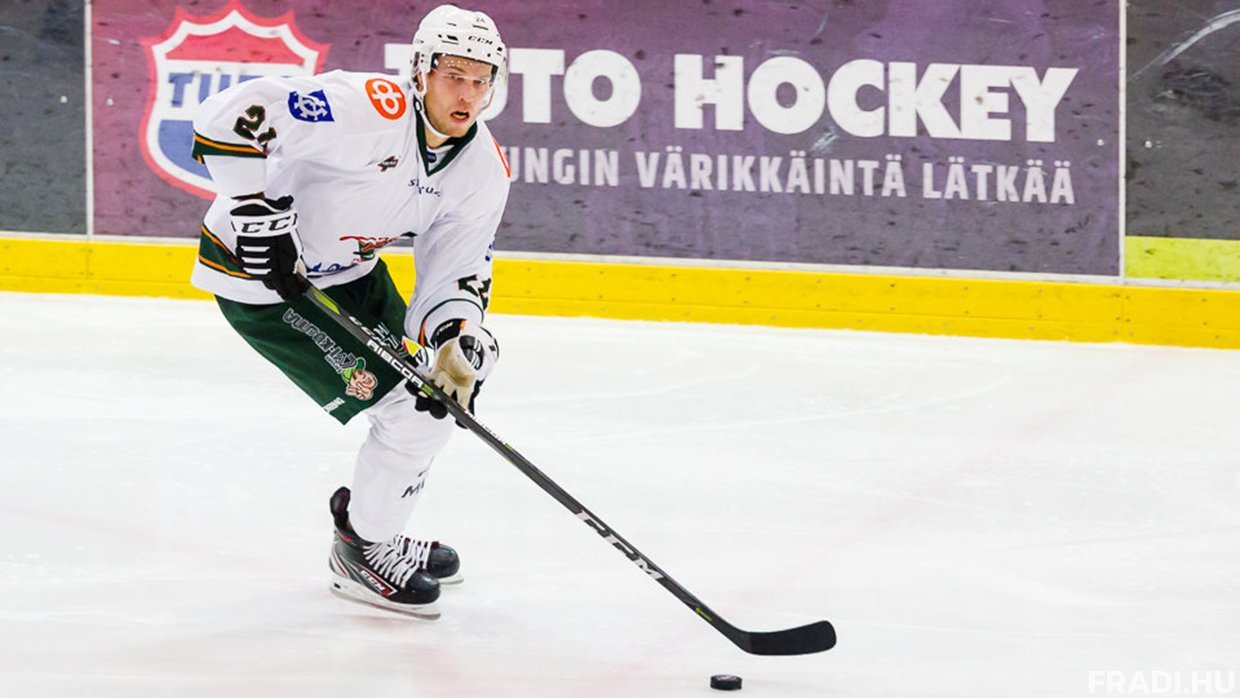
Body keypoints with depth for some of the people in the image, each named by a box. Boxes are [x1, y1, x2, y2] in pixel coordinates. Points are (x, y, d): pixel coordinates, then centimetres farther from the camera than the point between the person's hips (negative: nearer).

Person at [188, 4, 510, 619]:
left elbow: (457, 273, -5)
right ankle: (363, 554, 6)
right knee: (409, 407, -12)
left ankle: (377, 530, 35)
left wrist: (455, 341, -25)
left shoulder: (484, 170, -6)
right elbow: (229, 119, -35)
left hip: (347, 269, 9)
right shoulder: (369, 111, -31)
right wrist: (261, 217, -34)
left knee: (451, 382, 17)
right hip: (259, 274, -9)